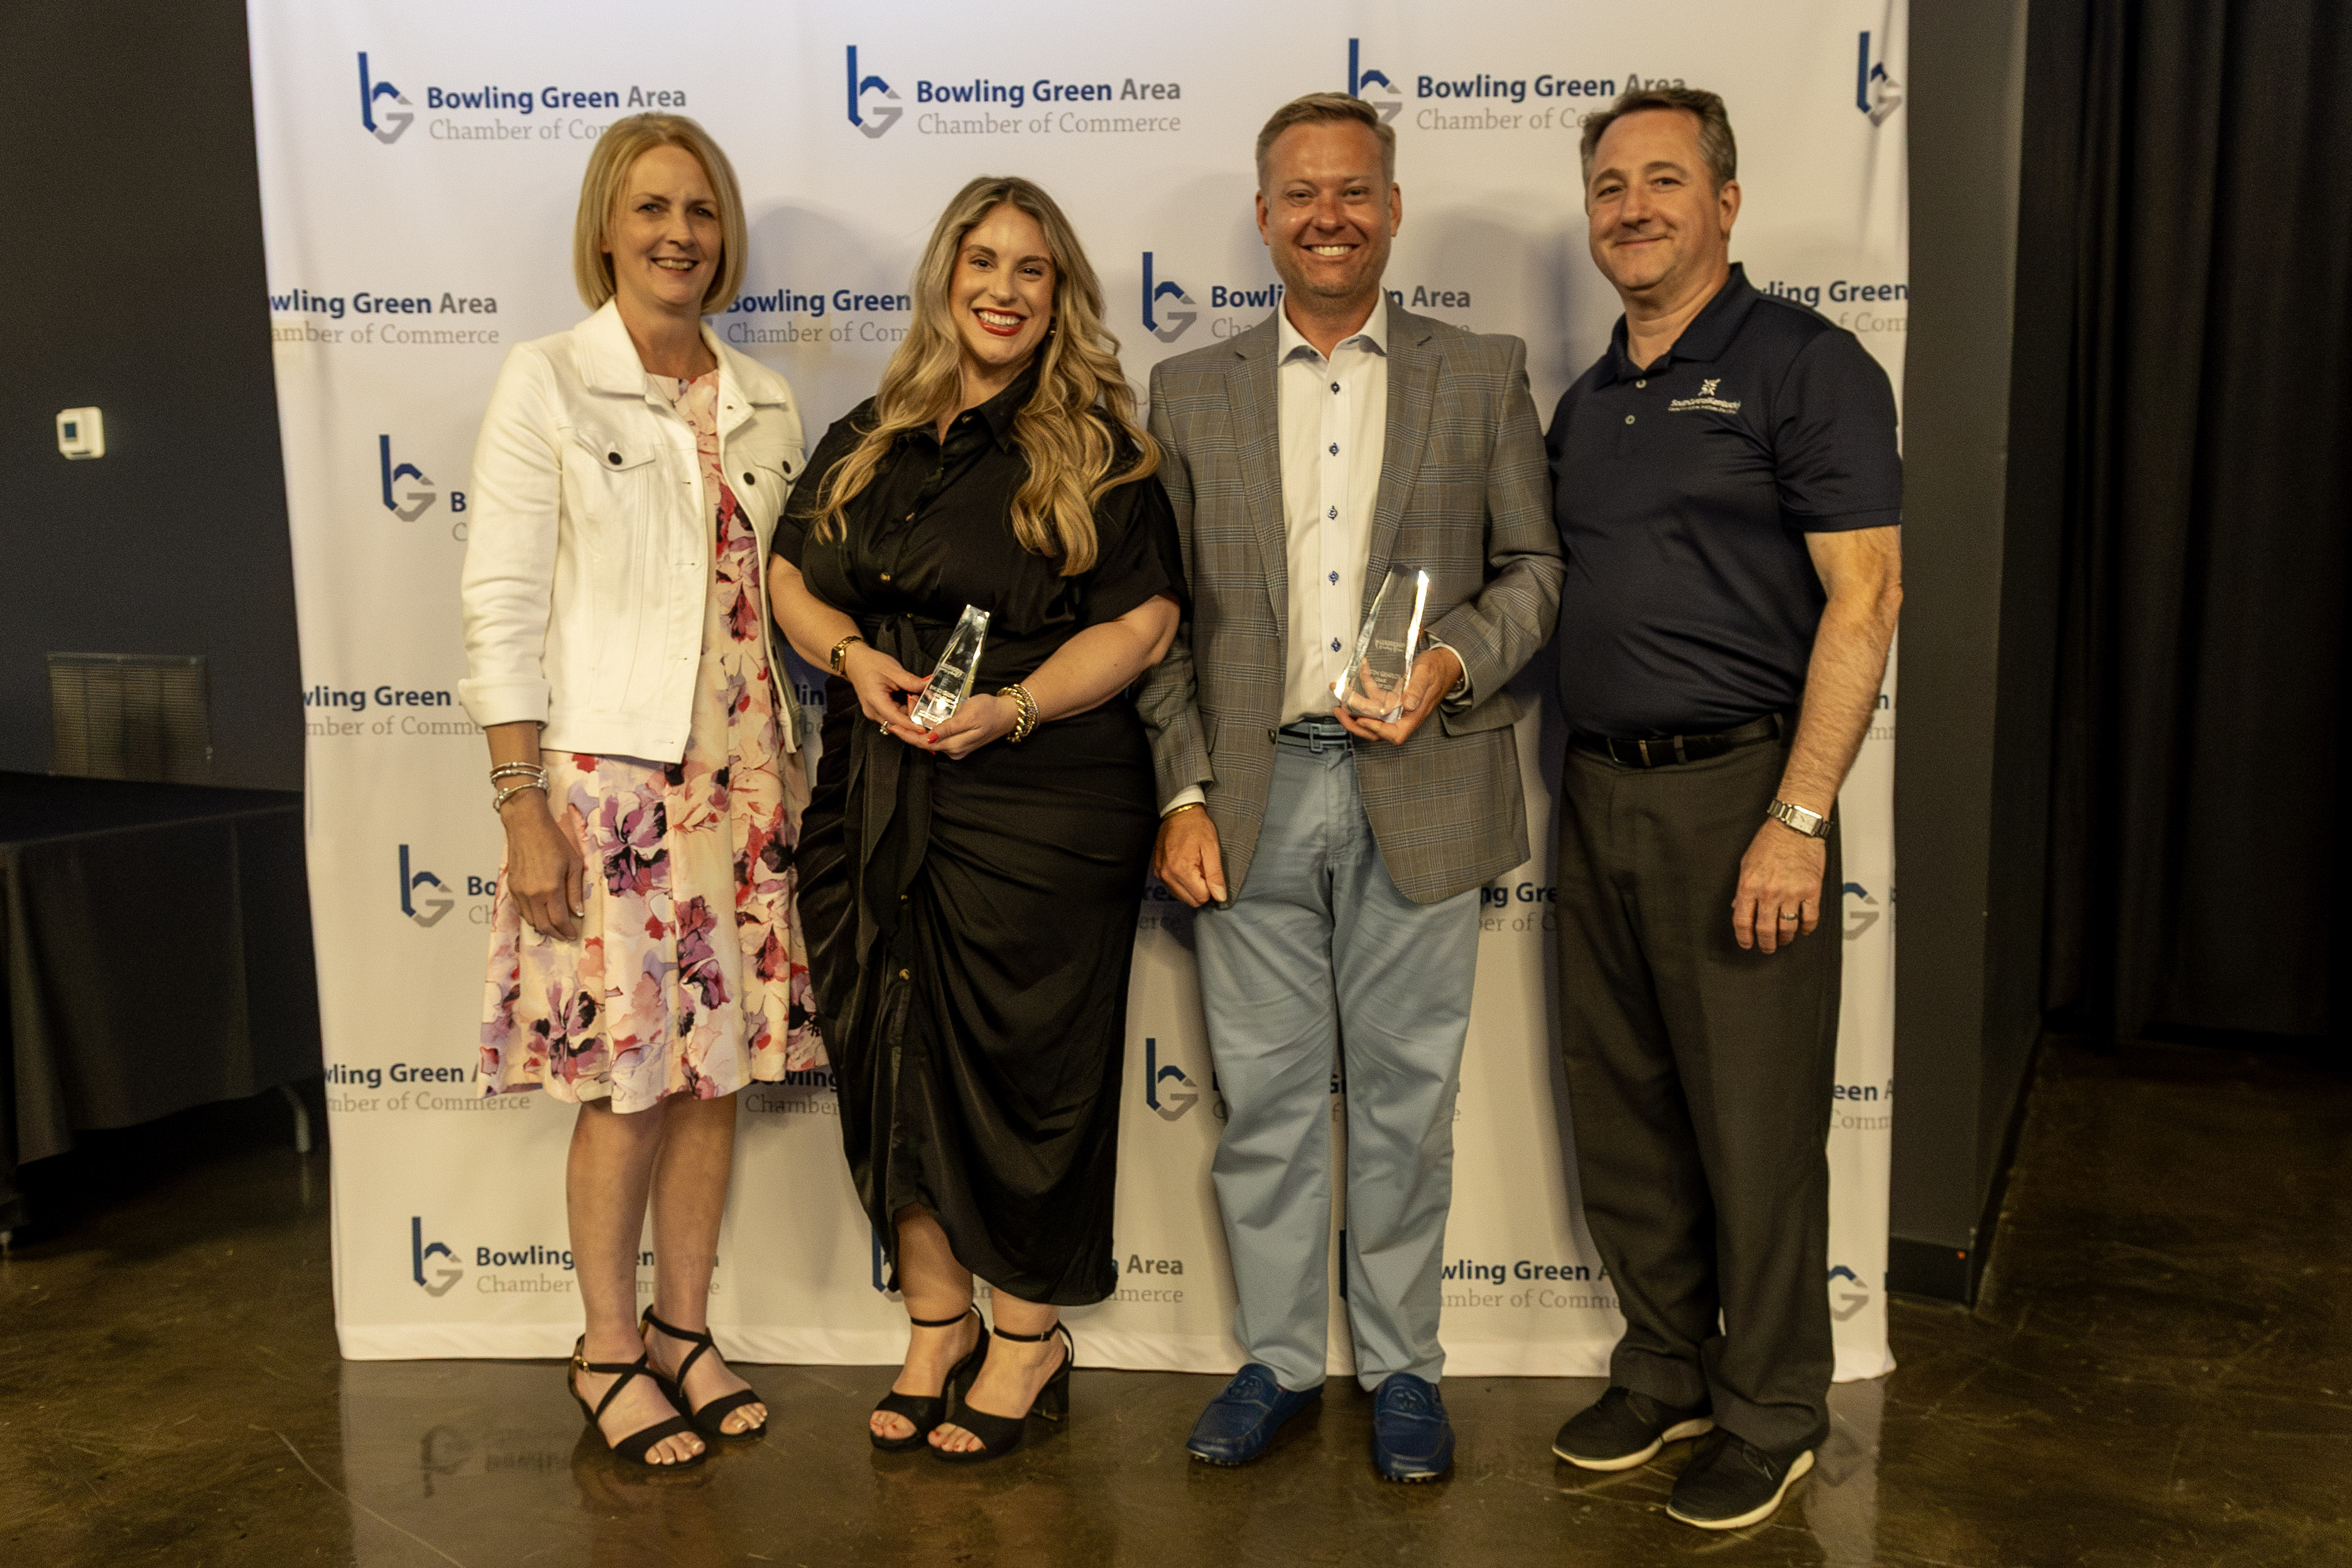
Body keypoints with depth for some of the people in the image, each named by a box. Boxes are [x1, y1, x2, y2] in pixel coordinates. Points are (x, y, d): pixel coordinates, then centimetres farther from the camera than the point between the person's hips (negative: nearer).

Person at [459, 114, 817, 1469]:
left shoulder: (765, 403, 9)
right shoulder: (546, 385, -4)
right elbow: (503, 607, -7)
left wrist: (796, 775, 9)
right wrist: (524, 808, -12)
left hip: (742, 775, 5)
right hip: (606, 774, -4)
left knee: (719, 1064, 10)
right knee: (627, 1077, 2)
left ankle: (684, 1328, 27)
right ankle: (609, 1348, 22)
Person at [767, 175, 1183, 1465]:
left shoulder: (1096, 451, 0)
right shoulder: (868, 441, 14)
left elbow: (1142, 622, -6)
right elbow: (791, 581, 15)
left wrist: (1011, 706, -18)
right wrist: (855, 656, -5)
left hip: (1042, 803, -4)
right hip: (875, 809, 5)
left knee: (1023, 1066, 3)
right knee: (889, 1061, 10)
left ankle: (1029, 1337, 24)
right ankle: (935, 1325, 29)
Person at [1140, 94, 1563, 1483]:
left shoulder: (1484, 375, 6)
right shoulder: (1190, 391, 9)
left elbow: (1536, 565, 6)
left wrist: (1455, 664, -13)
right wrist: (1181, 792, -1)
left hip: (1417, 788, -1)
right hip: (1251, 794, 1)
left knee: (1405, 1099, 9)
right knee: (1266, 1097, 10)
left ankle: (1403, 1366, 26)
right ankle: (1278, 1358, 27)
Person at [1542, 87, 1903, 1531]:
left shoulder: (1805, 366, -6)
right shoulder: (1586, 403, 16)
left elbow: (1864, 597, -13)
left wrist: (1798, 820, -19)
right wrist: (1581, 787, 9)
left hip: (1735, 792, -7)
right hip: (1598, 795, 7)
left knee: (1754, 1128, 3)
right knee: (1622, 1115, 14)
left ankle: (1773, 1415, 22)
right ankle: (1666, 1374, 32)